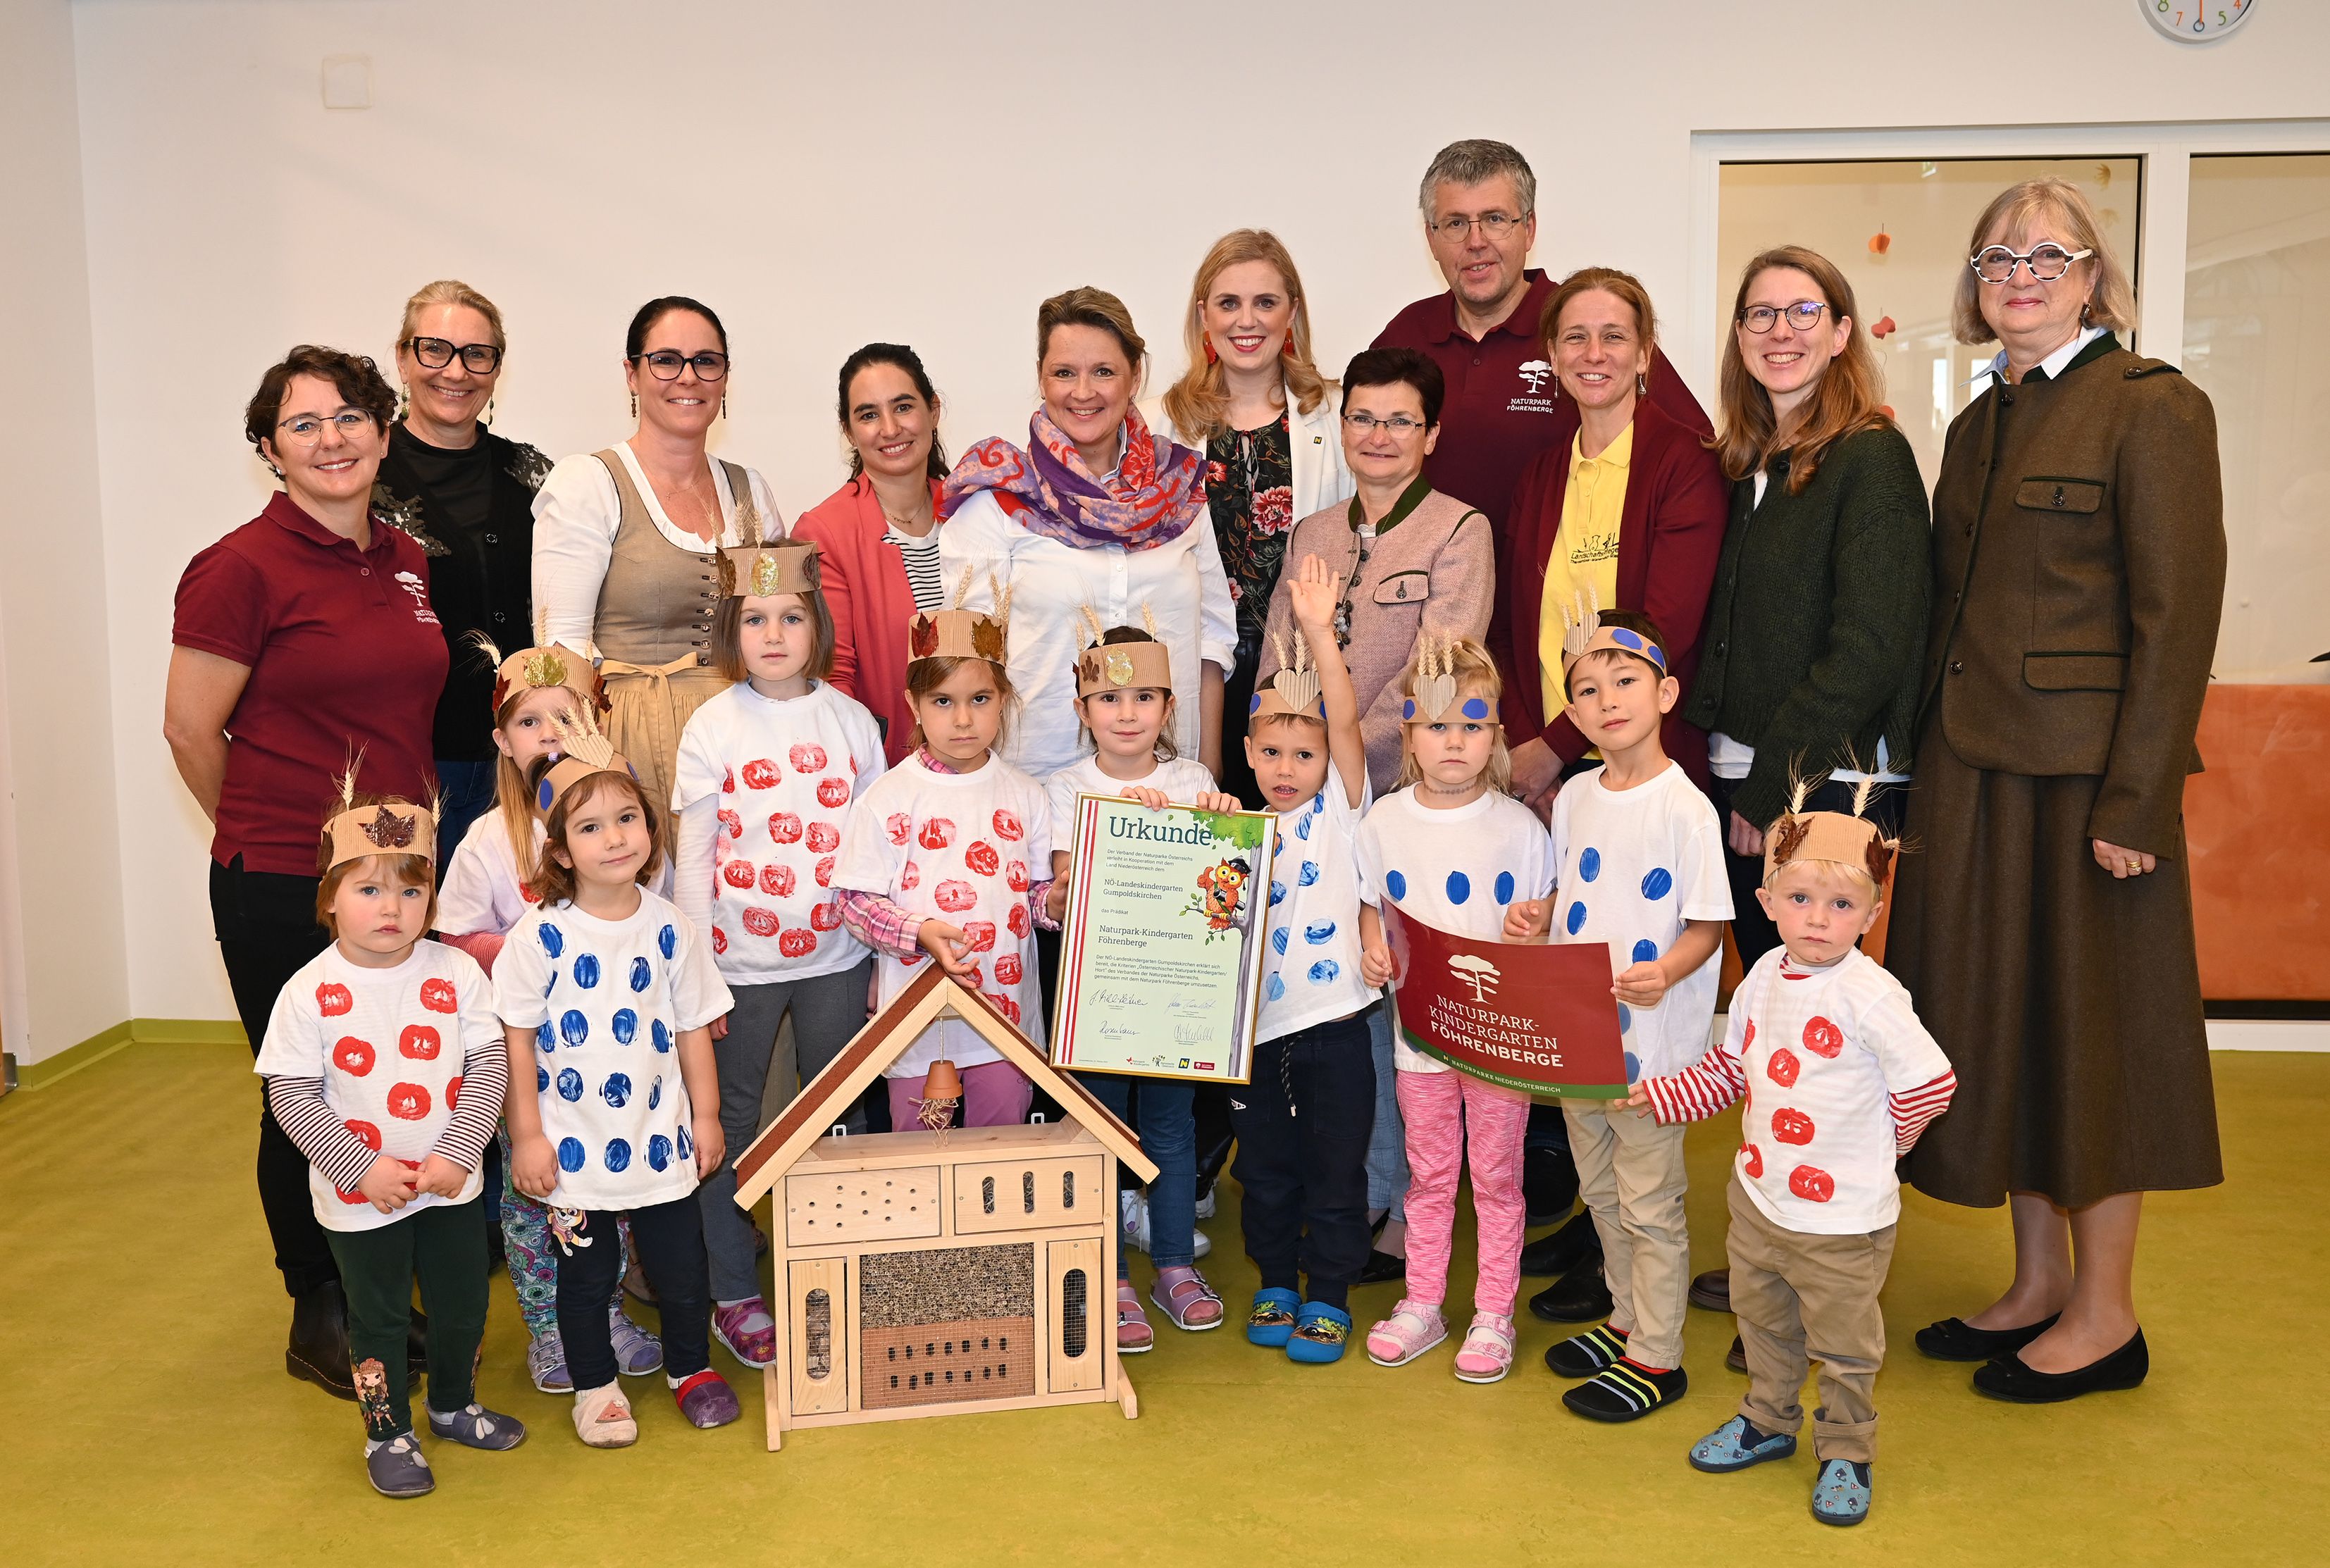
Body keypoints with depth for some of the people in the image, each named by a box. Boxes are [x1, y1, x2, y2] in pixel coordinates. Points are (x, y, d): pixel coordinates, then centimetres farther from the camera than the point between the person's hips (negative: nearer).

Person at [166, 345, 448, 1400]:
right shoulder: (243, 568, -12)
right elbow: (191, 730, -8)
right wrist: (267, 836, 4)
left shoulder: (405, 563, 9)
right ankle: (318, 1323, 25)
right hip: (282, 889, -6)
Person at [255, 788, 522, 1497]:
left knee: (463, 1305, 18)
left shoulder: (456, 973, -10)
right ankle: (388, 1433, 34)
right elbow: (292, 1098, -12)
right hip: (359, 1197, -2)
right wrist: (363, 1170, -18)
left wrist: (457, 1155, -17)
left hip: (452, 1183, 2)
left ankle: (454, 1406, 44)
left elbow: (489, 1066, -8)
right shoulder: (310, 993, -14)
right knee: (378, 1319, 13)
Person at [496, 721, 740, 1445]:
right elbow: (516, 1039, -8)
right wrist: (526, 1134, -8)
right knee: (586, 1274, 13)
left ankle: (690, 1367, 37)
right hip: (574, 1147, -2)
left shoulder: (669, 927, -4)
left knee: (681, 1265, 13)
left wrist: (706, 1116, 6)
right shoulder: (540, 935, -12)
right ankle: (595, 1384, 34)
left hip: (661, 1140, 2)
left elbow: (692, 1027, 4)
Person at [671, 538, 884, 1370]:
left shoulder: (851, 720, 1)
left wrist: (884, 957, 5)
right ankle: (734, 1296, 21)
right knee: (732, 1125, 8)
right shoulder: (714, 725, -4)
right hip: (741, 960, -2)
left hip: (836, 957, 2)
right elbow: (693, 858, -3)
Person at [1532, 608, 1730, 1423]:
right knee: (1600, 1192, 20)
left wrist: (1666, 971, -31)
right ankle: (1626, 1319, 38)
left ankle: (1657, 1358, 20)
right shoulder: (1575, 797, 5)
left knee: (1649, 1205, 6)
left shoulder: (1685, 807, -15)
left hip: (1649, 1041, -7)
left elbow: (1708, 925, -13)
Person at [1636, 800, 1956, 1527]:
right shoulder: (1764, 977, -1)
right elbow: (1732, 1062, 13)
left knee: (1842, 1346, 12)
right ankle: (1769, 1419, 46)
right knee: (1762, 1320, 24)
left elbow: (1931, 1082, -20)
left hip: (1842, 1215, -6)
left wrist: (1877, 1138, -6)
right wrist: (1665, 1095, 4)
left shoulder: (1869, 995, -23)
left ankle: (1846, 1454, 33)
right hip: (1758, 1195, 6)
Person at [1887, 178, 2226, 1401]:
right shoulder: (1977, 426, 15)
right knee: (1999, 1017, 12)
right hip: (1972, 770, 7)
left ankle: (2105, 1314, 16)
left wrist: (2136, 800, -17)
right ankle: (2037, 1284, 26)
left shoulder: (2152, 408, -7)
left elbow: (2176, 614, -13)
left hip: (2085, 774, -7)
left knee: (2091, 1022, 2)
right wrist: (1928, 771, 9)